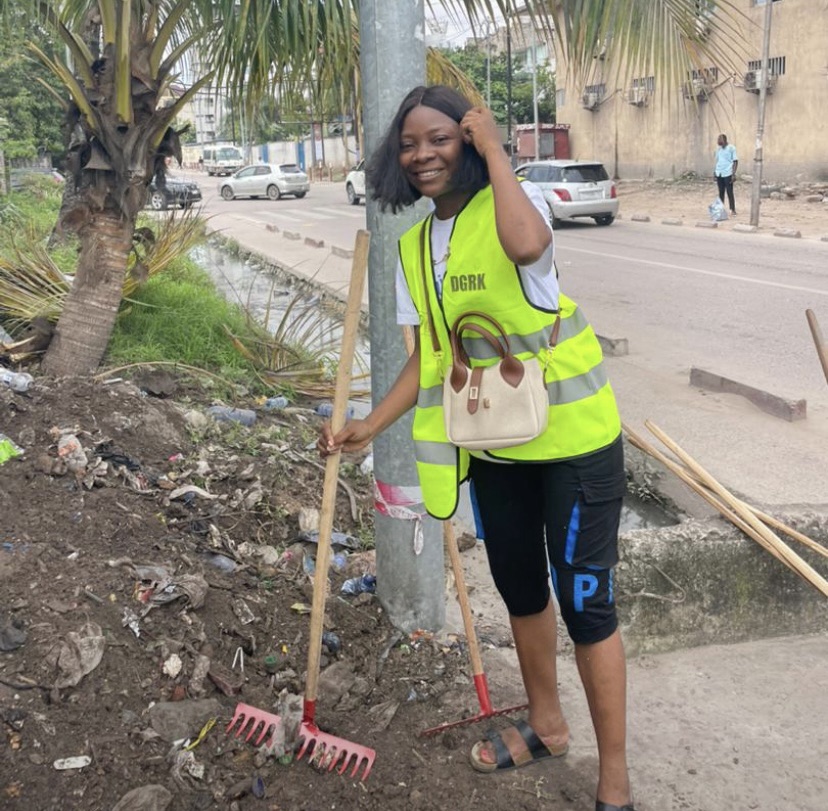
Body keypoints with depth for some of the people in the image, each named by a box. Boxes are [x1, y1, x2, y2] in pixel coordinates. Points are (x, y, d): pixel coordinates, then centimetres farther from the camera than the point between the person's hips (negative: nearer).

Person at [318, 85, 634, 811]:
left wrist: (495, 150, -25)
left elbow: (525, 245, -40)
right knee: (519, 586, 20)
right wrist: (371, 426, 0)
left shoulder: (516, 201, -14)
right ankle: (546, 724, 43)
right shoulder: (415, 245, 5)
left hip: (571, 436, -6)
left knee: (584, 598, -1)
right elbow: (430, 356, 8)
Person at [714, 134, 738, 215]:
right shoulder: (718, 148, 10)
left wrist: (733, 174, -13)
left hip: (728, 174, -5)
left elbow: (735, 161, -6)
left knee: (729, 192, -3)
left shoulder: (731, 148, -6)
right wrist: (715, 171, 11)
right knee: (721, 192, 10)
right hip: (719, 174, 5)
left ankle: (733, 210, 3)